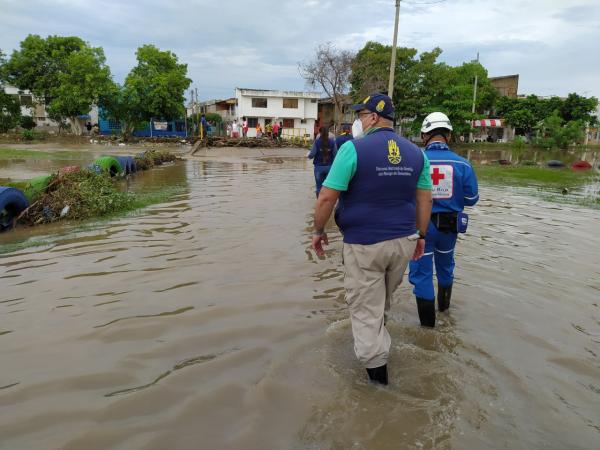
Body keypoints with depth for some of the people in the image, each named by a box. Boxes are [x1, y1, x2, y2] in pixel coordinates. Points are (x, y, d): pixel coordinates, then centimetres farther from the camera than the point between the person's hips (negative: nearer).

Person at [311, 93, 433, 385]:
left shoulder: (353, 149, -13)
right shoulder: (416, 153, 3)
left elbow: (327, 197, -15)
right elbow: (425, 199, 6)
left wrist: (318, 231, -2)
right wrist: (420, 235, 16)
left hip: (365, 244, -6)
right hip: (404, 241, 6)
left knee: (365, 308, 8)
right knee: (383, 300, 26)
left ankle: (377, 370, 16)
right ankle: (375, 344, 49)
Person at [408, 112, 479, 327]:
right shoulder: (462, 164, -9)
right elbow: (471, 199, -2)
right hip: (449, 225, 3)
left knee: (421, 270, 9)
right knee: (445, 264, 27)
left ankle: (427, 320, 15)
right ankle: (444, 303, 49)